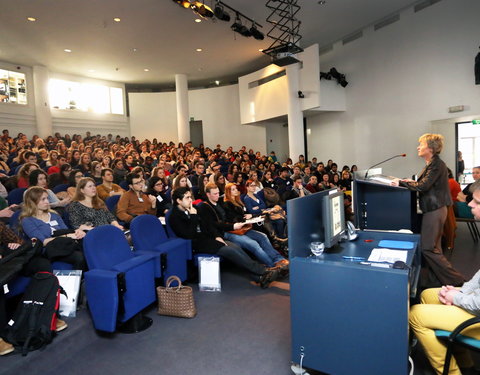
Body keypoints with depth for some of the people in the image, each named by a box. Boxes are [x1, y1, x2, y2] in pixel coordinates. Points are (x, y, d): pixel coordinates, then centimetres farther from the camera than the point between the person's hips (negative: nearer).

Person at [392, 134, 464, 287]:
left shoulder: (436, 164, -17)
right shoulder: (432, 163, 13)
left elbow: (423, 186, -22)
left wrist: (401, 183, -15)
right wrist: (412, 182, 10)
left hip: (434, 210, -10)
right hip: (433, 209, 10)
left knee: (428, 248, -5)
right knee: (433, 247, 15)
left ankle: (455, 280, 5)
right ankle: (436, 278, 25)